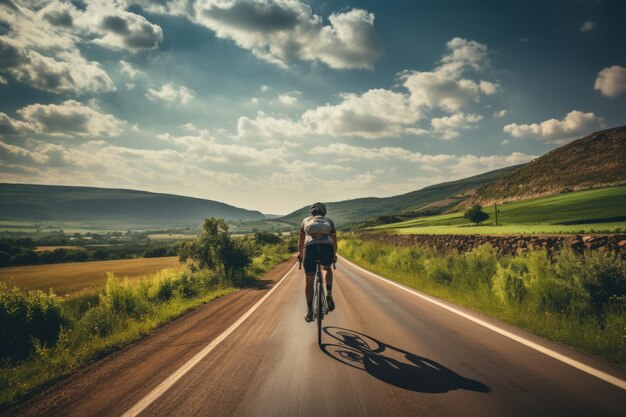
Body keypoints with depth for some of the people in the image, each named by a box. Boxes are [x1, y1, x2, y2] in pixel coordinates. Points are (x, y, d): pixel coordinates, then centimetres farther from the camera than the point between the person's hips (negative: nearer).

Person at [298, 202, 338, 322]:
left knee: (309, 281, 16)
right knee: (327, 268, 33)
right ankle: (329, 294, 13)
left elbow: (301, 243, 37)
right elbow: (334, 243, 36)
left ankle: (309, 312, 17)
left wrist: (300, 255, 54)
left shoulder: (306, 220, 30)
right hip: (327, 247, 0)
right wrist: (334, 255, 54)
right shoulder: (329, 221, 29)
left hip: (310, 248, 0)